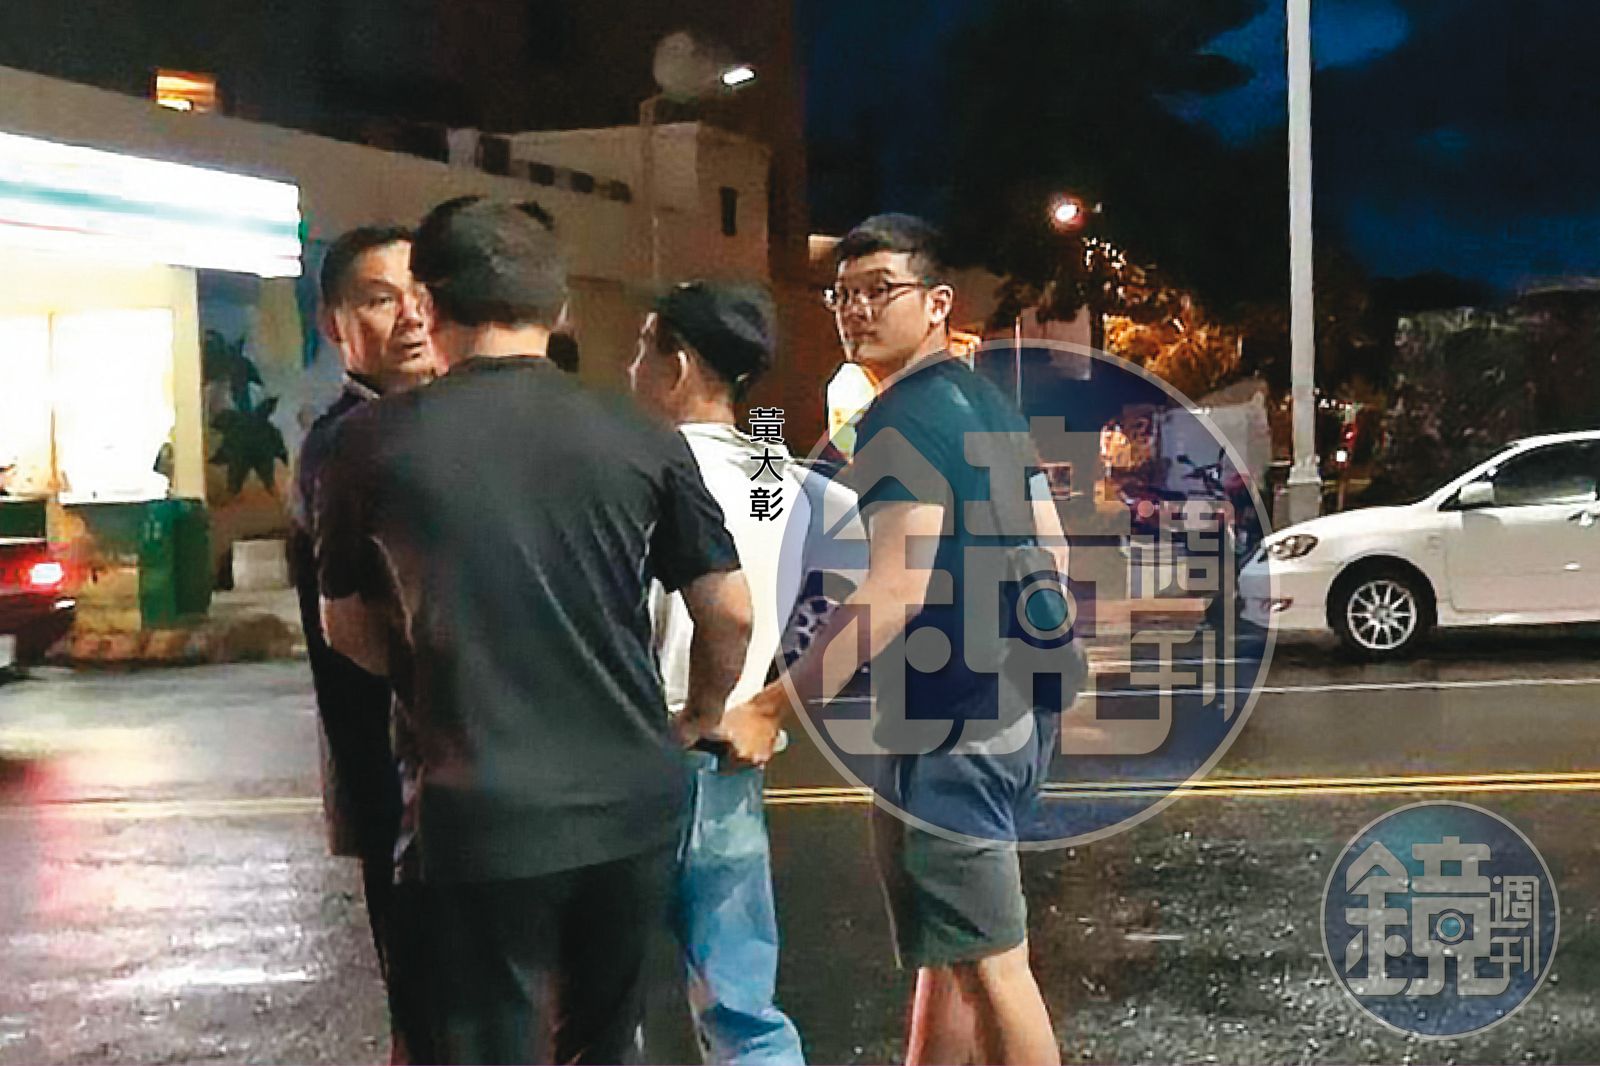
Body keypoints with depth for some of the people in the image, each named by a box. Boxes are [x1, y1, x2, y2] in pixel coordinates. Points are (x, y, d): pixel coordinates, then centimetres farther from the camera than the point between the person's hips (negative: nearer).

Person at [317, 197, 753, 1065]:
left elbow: (347, 627, 8)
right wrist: (699, 722, 20)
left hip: (479, 815, -2)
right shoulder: (641, 441, -2)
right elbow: (729, 612, 2)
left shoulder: (375, 441, -4)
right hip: (633, 802, 2)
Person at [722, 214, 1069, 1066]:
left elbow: (895, 590, -25)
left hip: (949, 725, -10)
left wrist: (772, 708, -24)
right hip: (1011, 705, 10)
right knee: (945, 948, 19)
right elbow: (1050, 551, 19)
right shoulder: (986, 405, 15)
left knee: (987, 960, -3)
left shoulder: (906, 416, -15)